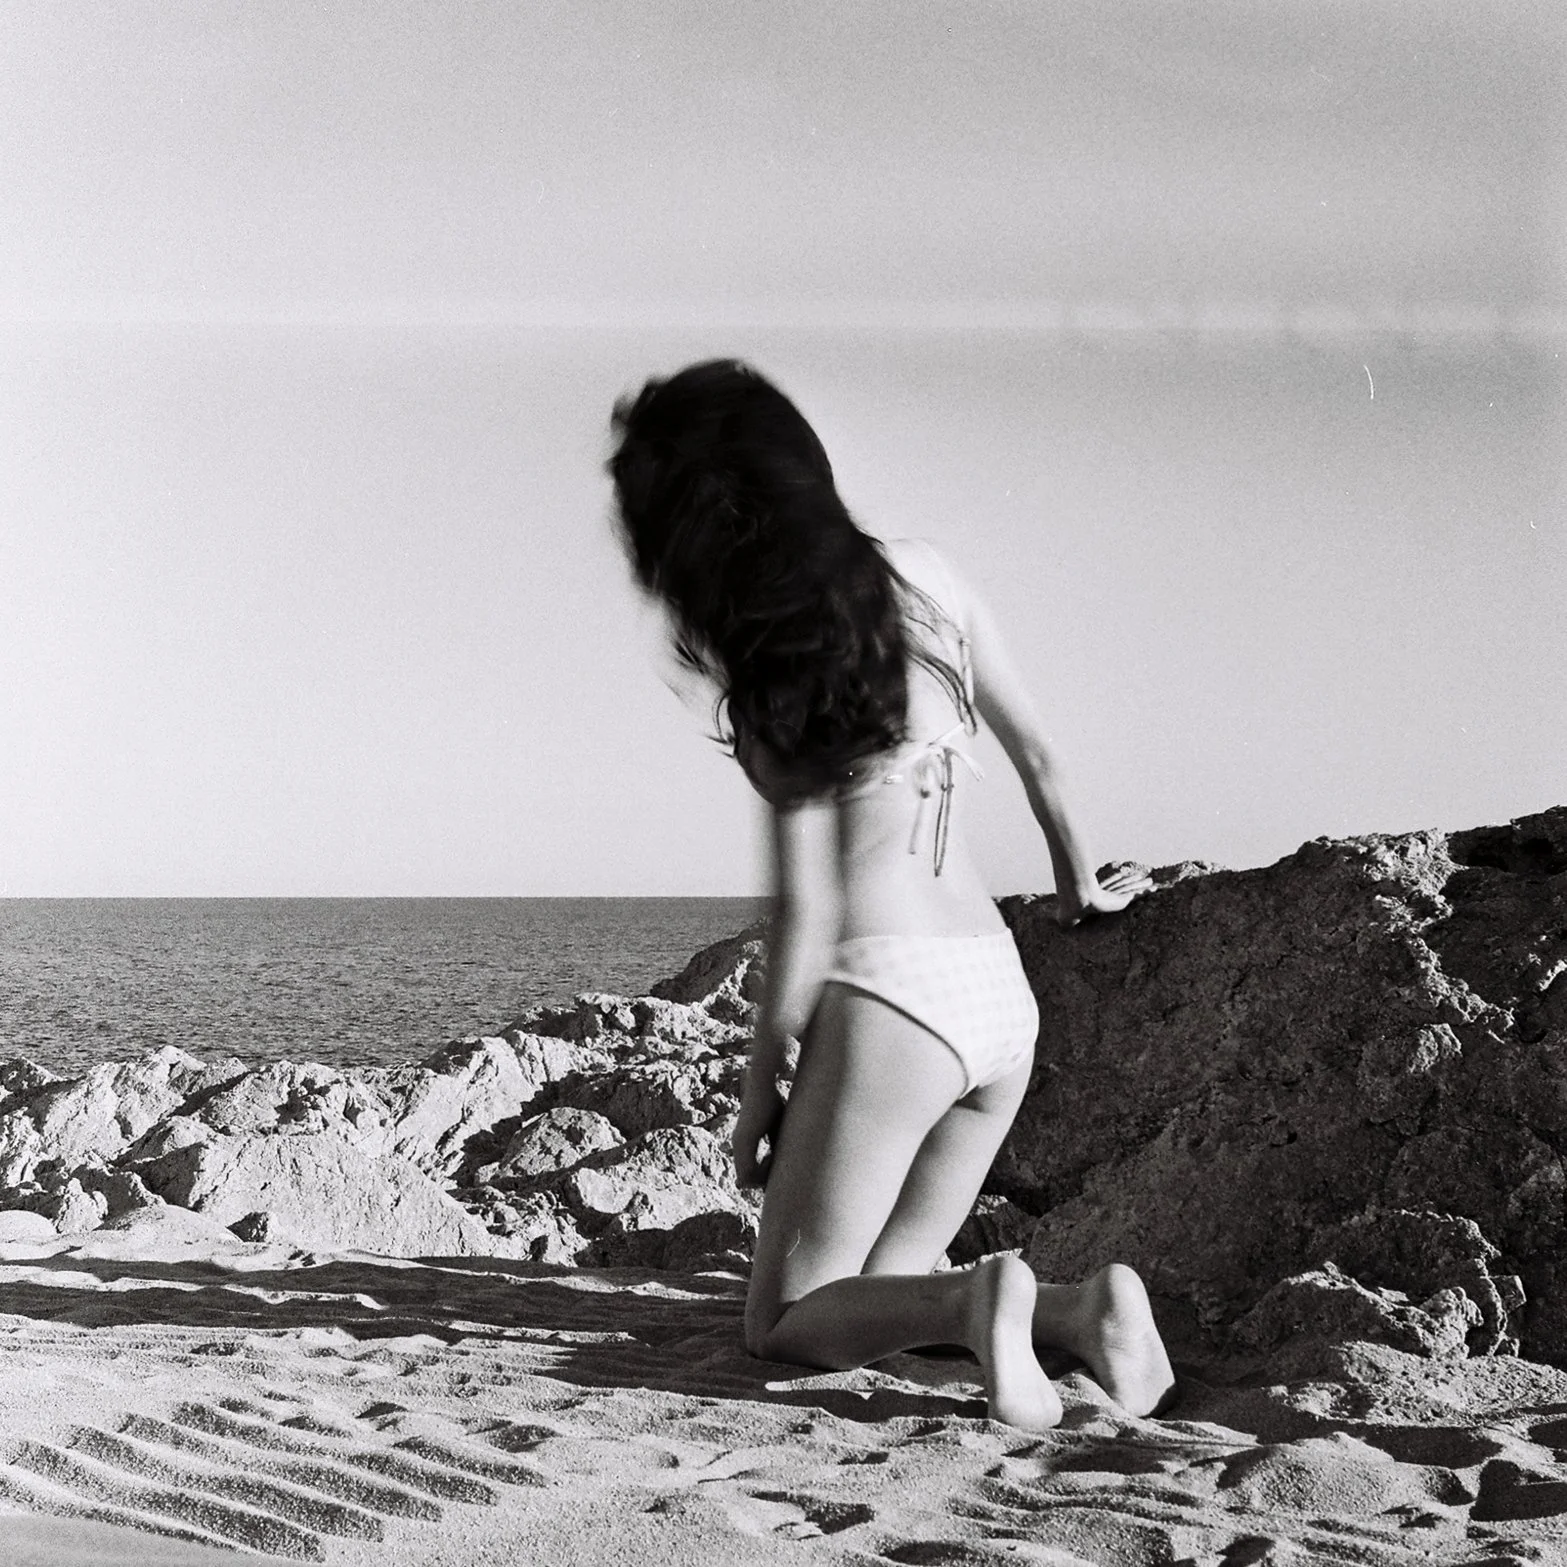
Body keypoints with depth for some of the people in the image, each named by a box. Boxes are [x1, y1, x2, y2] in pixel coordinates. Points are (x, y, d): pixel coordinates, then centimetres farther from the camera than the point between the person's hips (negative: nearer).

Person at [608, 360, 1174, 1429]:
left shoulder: (776, 667, -11)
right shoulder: (924, 577, 7)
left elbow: (809, 912, -11)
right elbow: (1036, 749, 18)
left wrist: (761, 1089, 0)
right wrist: (1079, 879, 36)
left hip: (890, 991, -7)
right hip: (1001, 989, 7)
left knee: (786, 1319, 7)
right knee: (886, 1282, 21)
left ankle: (977, 1302, -19)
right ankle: (1080, 1305, -5)